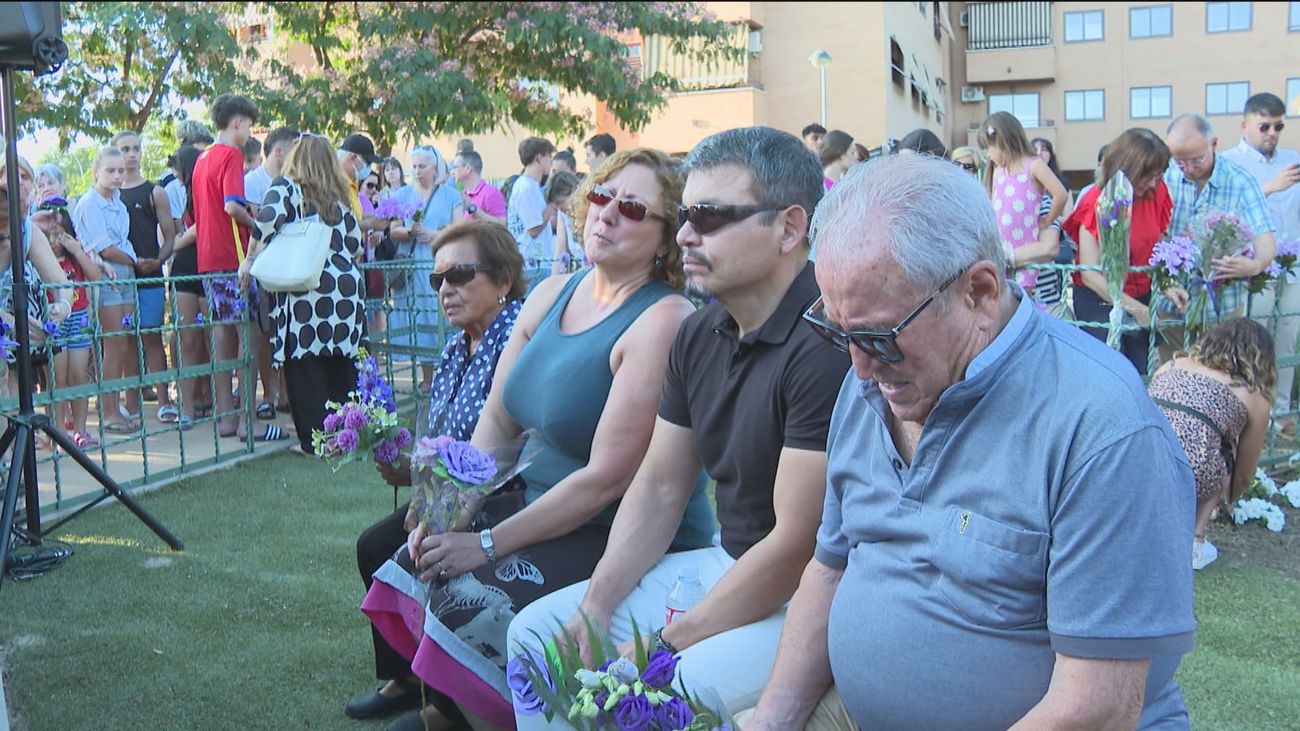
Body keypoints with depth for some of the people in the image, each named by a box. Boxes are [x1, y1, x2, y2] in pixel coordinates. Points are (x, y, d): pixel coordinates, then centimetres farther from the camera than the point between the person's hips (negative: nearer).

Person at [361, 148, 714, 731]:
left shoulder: (662, 322, -19)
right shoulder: (551, 295, 7)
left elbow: (607, 477, -22)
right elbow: (497, 420, 8)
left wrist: (489, 545, -19)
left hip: (630, 539, -7)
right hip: (539, 507, 8)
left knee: (471, 605, -22)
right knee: (413, 570, -4)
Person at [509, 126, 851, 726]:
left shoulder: (825, 346, -24)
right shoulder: (699, 334, 5)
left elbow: (796, 542, -23)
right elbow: (660, 486, 10)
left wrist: (667, 645, -16)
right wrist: (594, 609, -1)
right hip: (728, 562, 9)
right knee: (536, 630, 6)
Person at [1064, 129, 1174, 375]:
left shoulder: (1156, 193, -3)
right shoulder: (1096, 202, -17)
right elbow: (1090, 273, -19)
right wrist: (1131, 306, -23)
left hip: (1141, 297, 5)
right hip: (1099, 299, -5)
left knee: (1140, 374, 5)